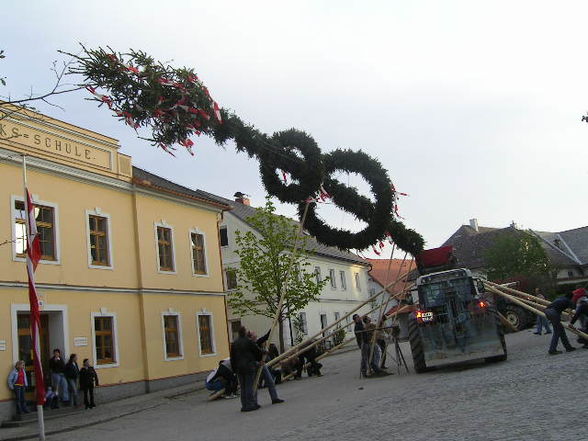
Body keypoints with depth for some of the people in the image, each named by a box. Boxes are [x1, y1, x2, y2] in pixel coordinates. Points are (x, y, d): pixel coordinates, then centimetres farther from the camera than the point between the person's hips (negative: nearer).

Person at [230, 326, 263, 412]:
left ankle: (244, 405, 13)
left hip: (239, 368, 5)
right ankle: (251, 405, -2)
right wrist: (259, 360, 18)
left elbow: (232, 358, 11)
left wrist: (235, 369, 16)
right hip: (249, 367, -5)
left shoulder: (234, 343, 8)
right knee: (250, 386, -2)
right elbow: (258, 351, -2)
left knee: (243, 388, 11)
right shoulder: (248, 342, -9)